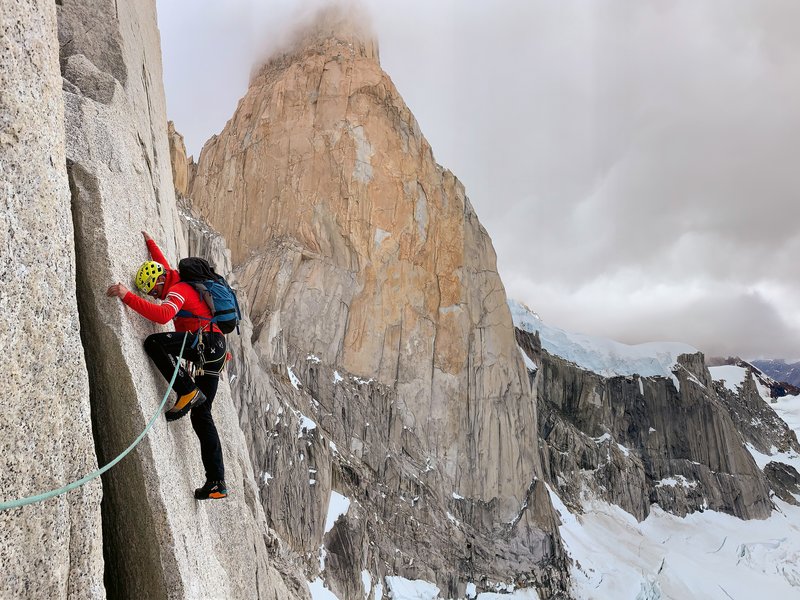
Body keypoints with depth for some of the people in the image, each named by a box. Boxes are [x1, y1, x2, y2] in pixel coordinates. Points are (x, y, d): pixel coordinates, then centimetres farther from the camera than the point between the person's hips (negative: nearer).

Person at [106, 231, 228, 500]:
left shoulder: (178, 290, -6)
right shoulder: (180, 282, 24)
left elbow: (162, 314, -27)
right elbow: (163, 266, 46)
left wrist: (127, 296, -29)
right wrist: (149, 243, 49)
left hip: (207, 342, -10)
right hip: (212, 356, 10)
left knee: (154, 342, -23)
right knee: (201, 416, 8)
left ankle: (188, 392, -21)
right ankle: (216, 482, 6)